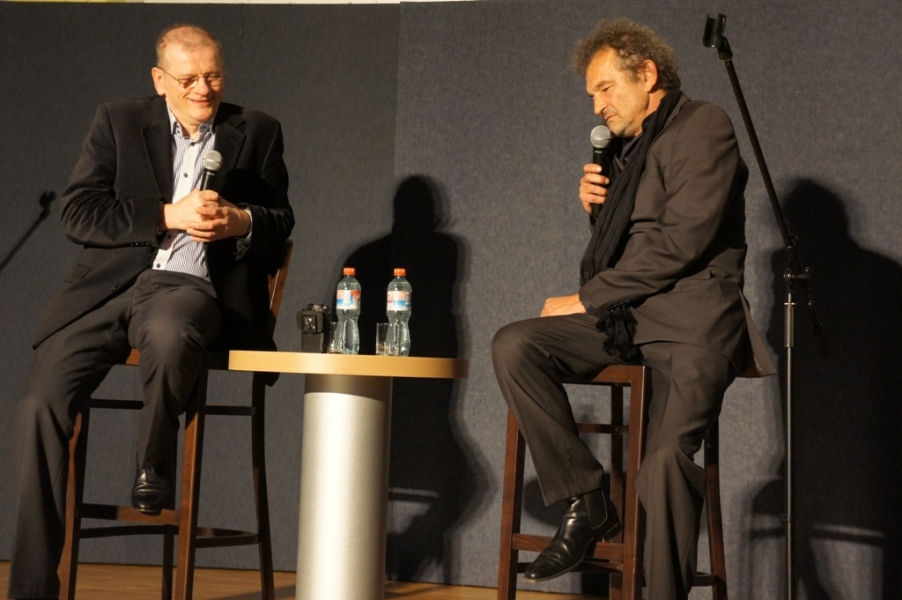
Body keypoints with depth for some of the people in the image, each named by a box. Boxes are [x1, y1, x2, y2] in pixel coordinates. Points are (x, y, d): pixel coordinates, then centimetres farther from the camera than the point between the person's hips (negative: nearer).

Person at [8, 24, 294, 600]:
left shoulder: (257, 132, 14)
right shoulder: (118, 122, 12)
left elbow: (280, 223, 18)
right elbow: (77, 213, 2)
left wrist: (241, 222, -6)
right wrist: (168, 215, -9)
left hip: (188, 287, -1)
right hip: (108, 286, 2)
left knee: (168, 332, -40)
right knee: (40, 407, -17)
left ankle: (155, 468, -12)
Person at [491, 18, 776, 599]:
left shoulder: (702, 126, -3)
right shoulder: (627, 147, 21)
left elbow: (681, 241, -14)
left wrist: (586, 299, -10)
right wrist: (596, 208, 5)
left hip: (691, 316, -8)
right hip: (625, 317, 8)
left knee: (666, 456, -28)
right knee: (513, 345, -13)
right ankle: (585, 501, -10)